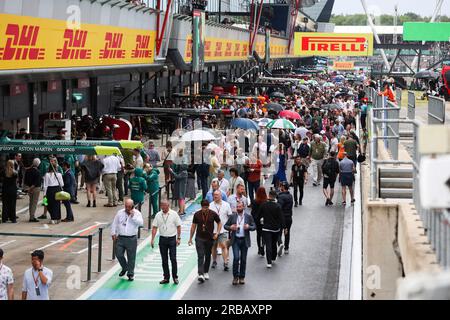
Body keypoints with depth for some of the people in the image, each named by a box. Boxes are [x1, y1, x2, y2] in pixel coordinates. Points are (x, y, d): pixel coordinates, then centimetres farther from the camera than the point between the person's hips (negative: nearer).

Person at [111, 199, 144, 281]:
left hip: (132, 239, -2)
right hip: (120, 238, 2)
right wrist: (113, 233, 7)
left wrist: (133, 216, -20)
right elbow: (114, 224, 12)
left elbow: (141, 223, -16)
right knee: (119, 254, 0)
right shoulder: (120, 213, 6)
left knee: (131, 257, 2)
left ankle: (130, 274, 14)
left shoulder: (137, 213, -1)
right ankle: (124, 268, 27)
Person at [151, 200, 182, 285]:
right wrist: (152, 239, -5)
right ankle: (166, 278, 15)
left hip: (172, 239, -3)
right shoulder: (158, 215, 3)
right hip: (162, 239, 3)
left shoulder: (174, 214, -3)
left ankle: (175, 277, 6)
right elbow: (154, 227, 3)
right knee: (164, 260, 7)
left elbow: (178, 226, 1)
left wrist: (178, 238, -4)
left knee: (173, 259, -5)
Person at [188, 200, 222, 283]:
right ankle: (200, 274, -19)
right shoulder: (197, 214, -4)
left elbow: (219, 223, 8)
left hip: (209, 238, 1)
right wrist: (190, 238, 7)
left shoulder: (213, 214, -5)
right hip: (199, 238, -1)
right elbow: (193, 226, 5)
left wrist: (217, 233, -6)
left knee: (208, 256, 12)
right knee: (200, 256, -11)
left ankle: (206, 272, 30)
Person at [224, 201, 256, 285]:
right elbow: (225, 226, 9)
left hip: (244, 240, 1)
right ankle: (235, 276, 1)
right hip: (235, 240, -1)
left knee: (243, 259, 6)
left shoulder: (248, 217, 5)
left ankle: (242, 277, 16)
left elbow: (254, 227, 5)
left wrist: (249, 227, -16)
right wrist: (230, 227, -13)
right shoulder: (232, 217, 5)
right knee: (236, 258, -12)